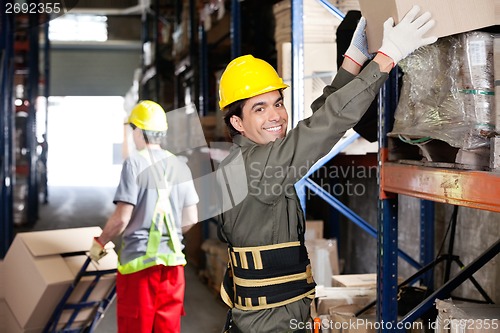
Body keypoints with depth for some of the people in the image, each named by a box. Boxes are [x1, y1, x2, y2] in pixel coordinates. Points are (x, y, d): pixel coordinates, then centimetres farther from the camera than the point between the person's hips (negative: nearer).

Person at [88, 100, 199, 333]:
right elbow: (191, 219, 7)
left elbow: (122, 218, -13)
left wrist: (99, 242, 3)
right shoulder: (180, 167, 6)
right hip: (173, 261, 5)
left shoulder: (134, 163, -10)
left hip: (139, 261, -5)